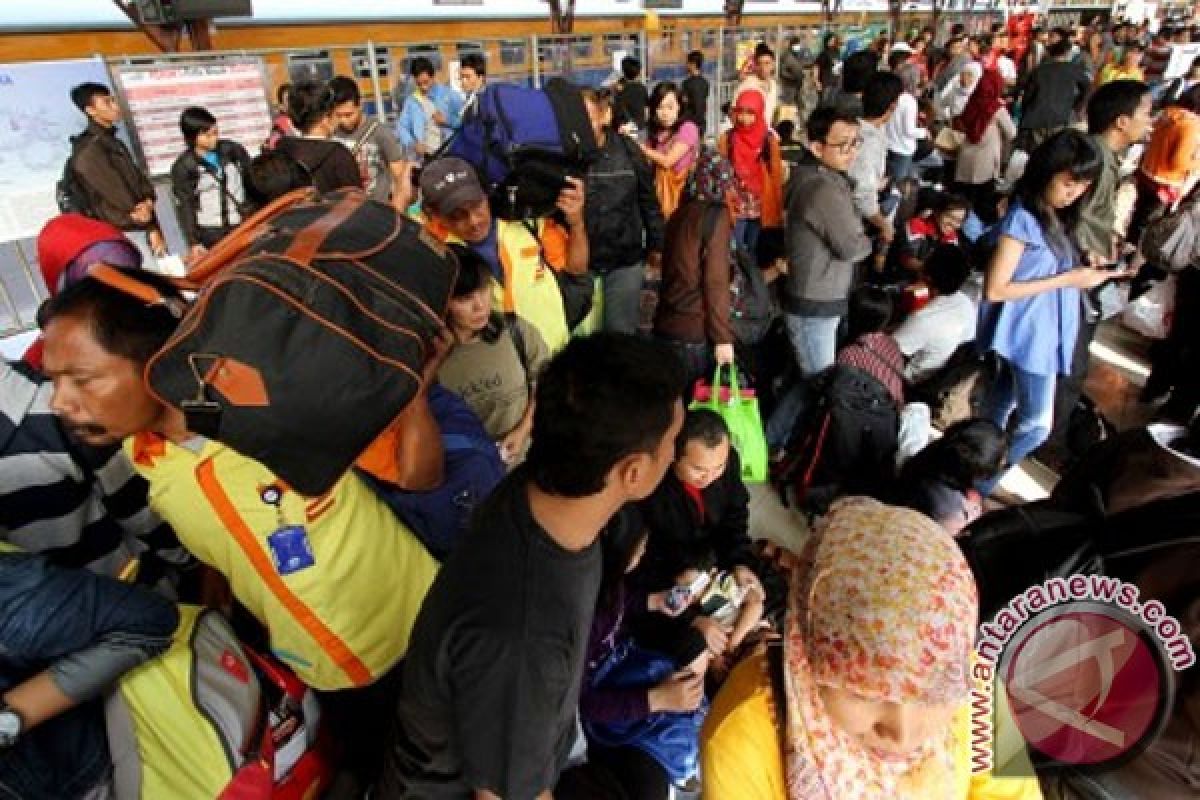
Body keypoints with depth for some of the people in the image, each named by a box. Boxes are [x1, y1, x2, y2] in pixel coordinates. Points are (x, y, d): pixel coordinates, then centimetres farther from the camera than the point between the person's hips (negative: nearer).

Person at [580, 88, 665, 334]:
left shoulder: (627, 149, -4)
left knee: (622, 333, 9)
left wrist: (657, 246, 10)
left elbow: (648, 200, 5)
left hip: (625, 261, 0)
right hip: (579, 263, 0)